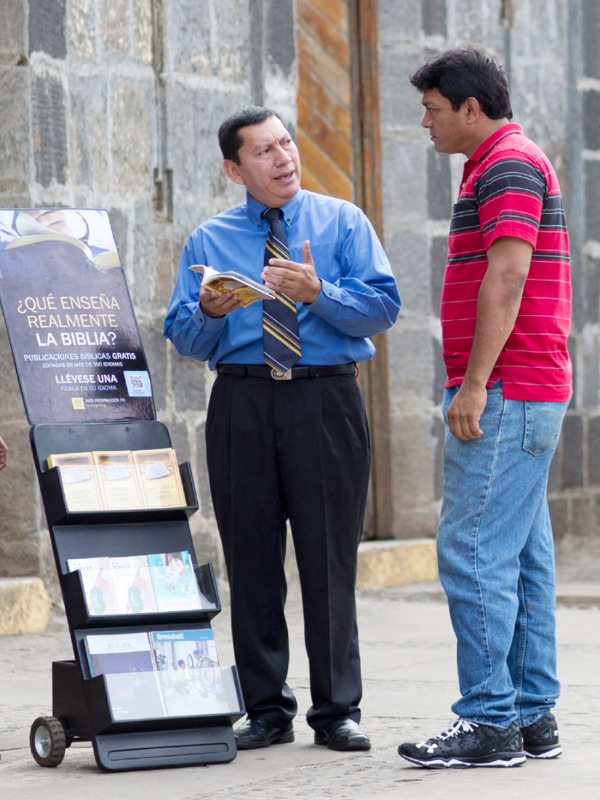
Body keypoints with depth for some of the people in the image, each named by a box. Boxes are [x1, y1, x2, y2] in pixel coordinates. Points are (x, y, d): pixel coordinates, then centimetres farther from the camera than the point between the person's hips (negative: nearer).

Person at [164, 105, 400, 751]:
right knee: (251, 559, 3)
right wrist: (209, 314, -12)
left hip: (326, 399, -2)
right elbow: (183, 339, 9)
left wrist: (318, 293, -17)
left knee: (330, 557, -2)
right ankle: (267, 710, 11)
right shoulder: (208, 241, 13)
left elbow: (384, 306, -2)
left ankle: (337, 710, 5)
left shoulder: (342, 222, 9)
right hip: (241, 401, 2)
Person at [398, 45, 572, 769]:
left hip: (504, 393, -11)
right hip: (529, 393, 11)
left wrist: (474, 384, -23)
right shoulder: (506, 164, 22)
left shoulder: (507, 165, -11)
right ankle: (532, 716, 12)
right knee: (522, 558, 10)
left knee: (474, 553, -11)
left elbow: (506, 278, -21)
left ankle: (489, 722, -10)